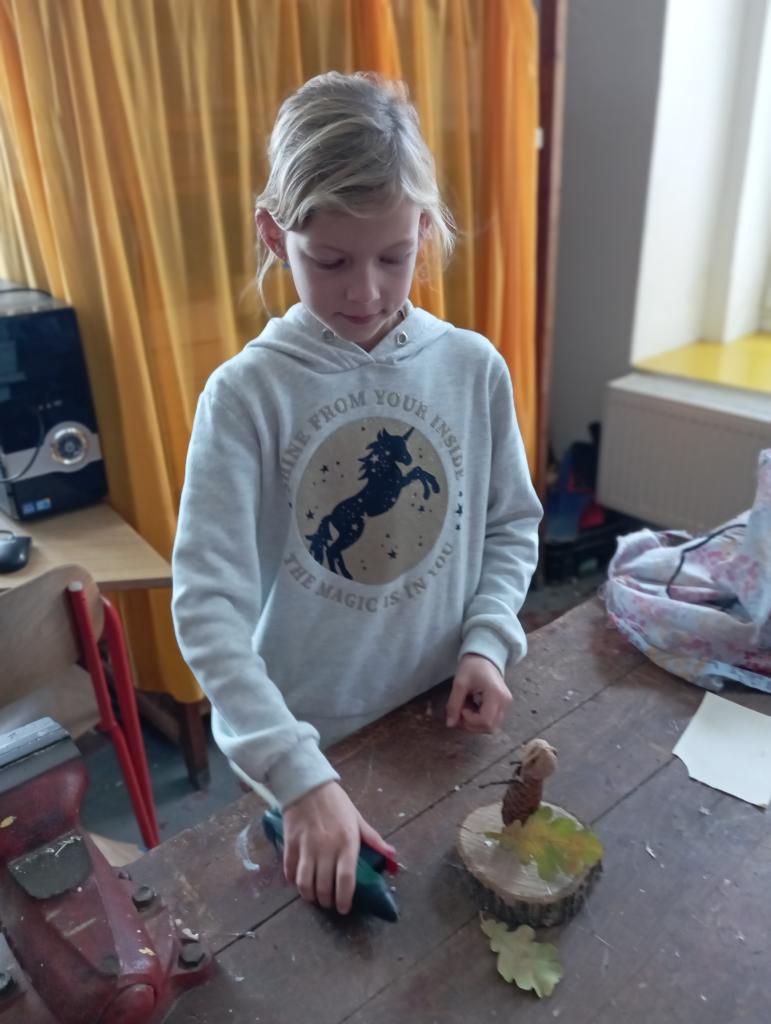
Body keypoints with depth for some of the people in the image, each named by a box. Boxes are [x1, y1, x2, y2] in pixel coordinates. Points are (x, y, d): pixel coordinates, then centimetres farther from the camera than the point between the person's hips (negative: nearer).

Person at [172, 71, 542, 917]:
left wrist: (487, 641, -13)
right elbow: (208, 603, -23)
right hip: (304, 743, -2)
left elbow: (511, 526, 3)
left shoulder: (473, 367, -9)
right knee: (320, 914, 24)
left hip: (442, 724, 3)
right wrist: (300, 776, -29)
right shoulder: (245, 393, -19)